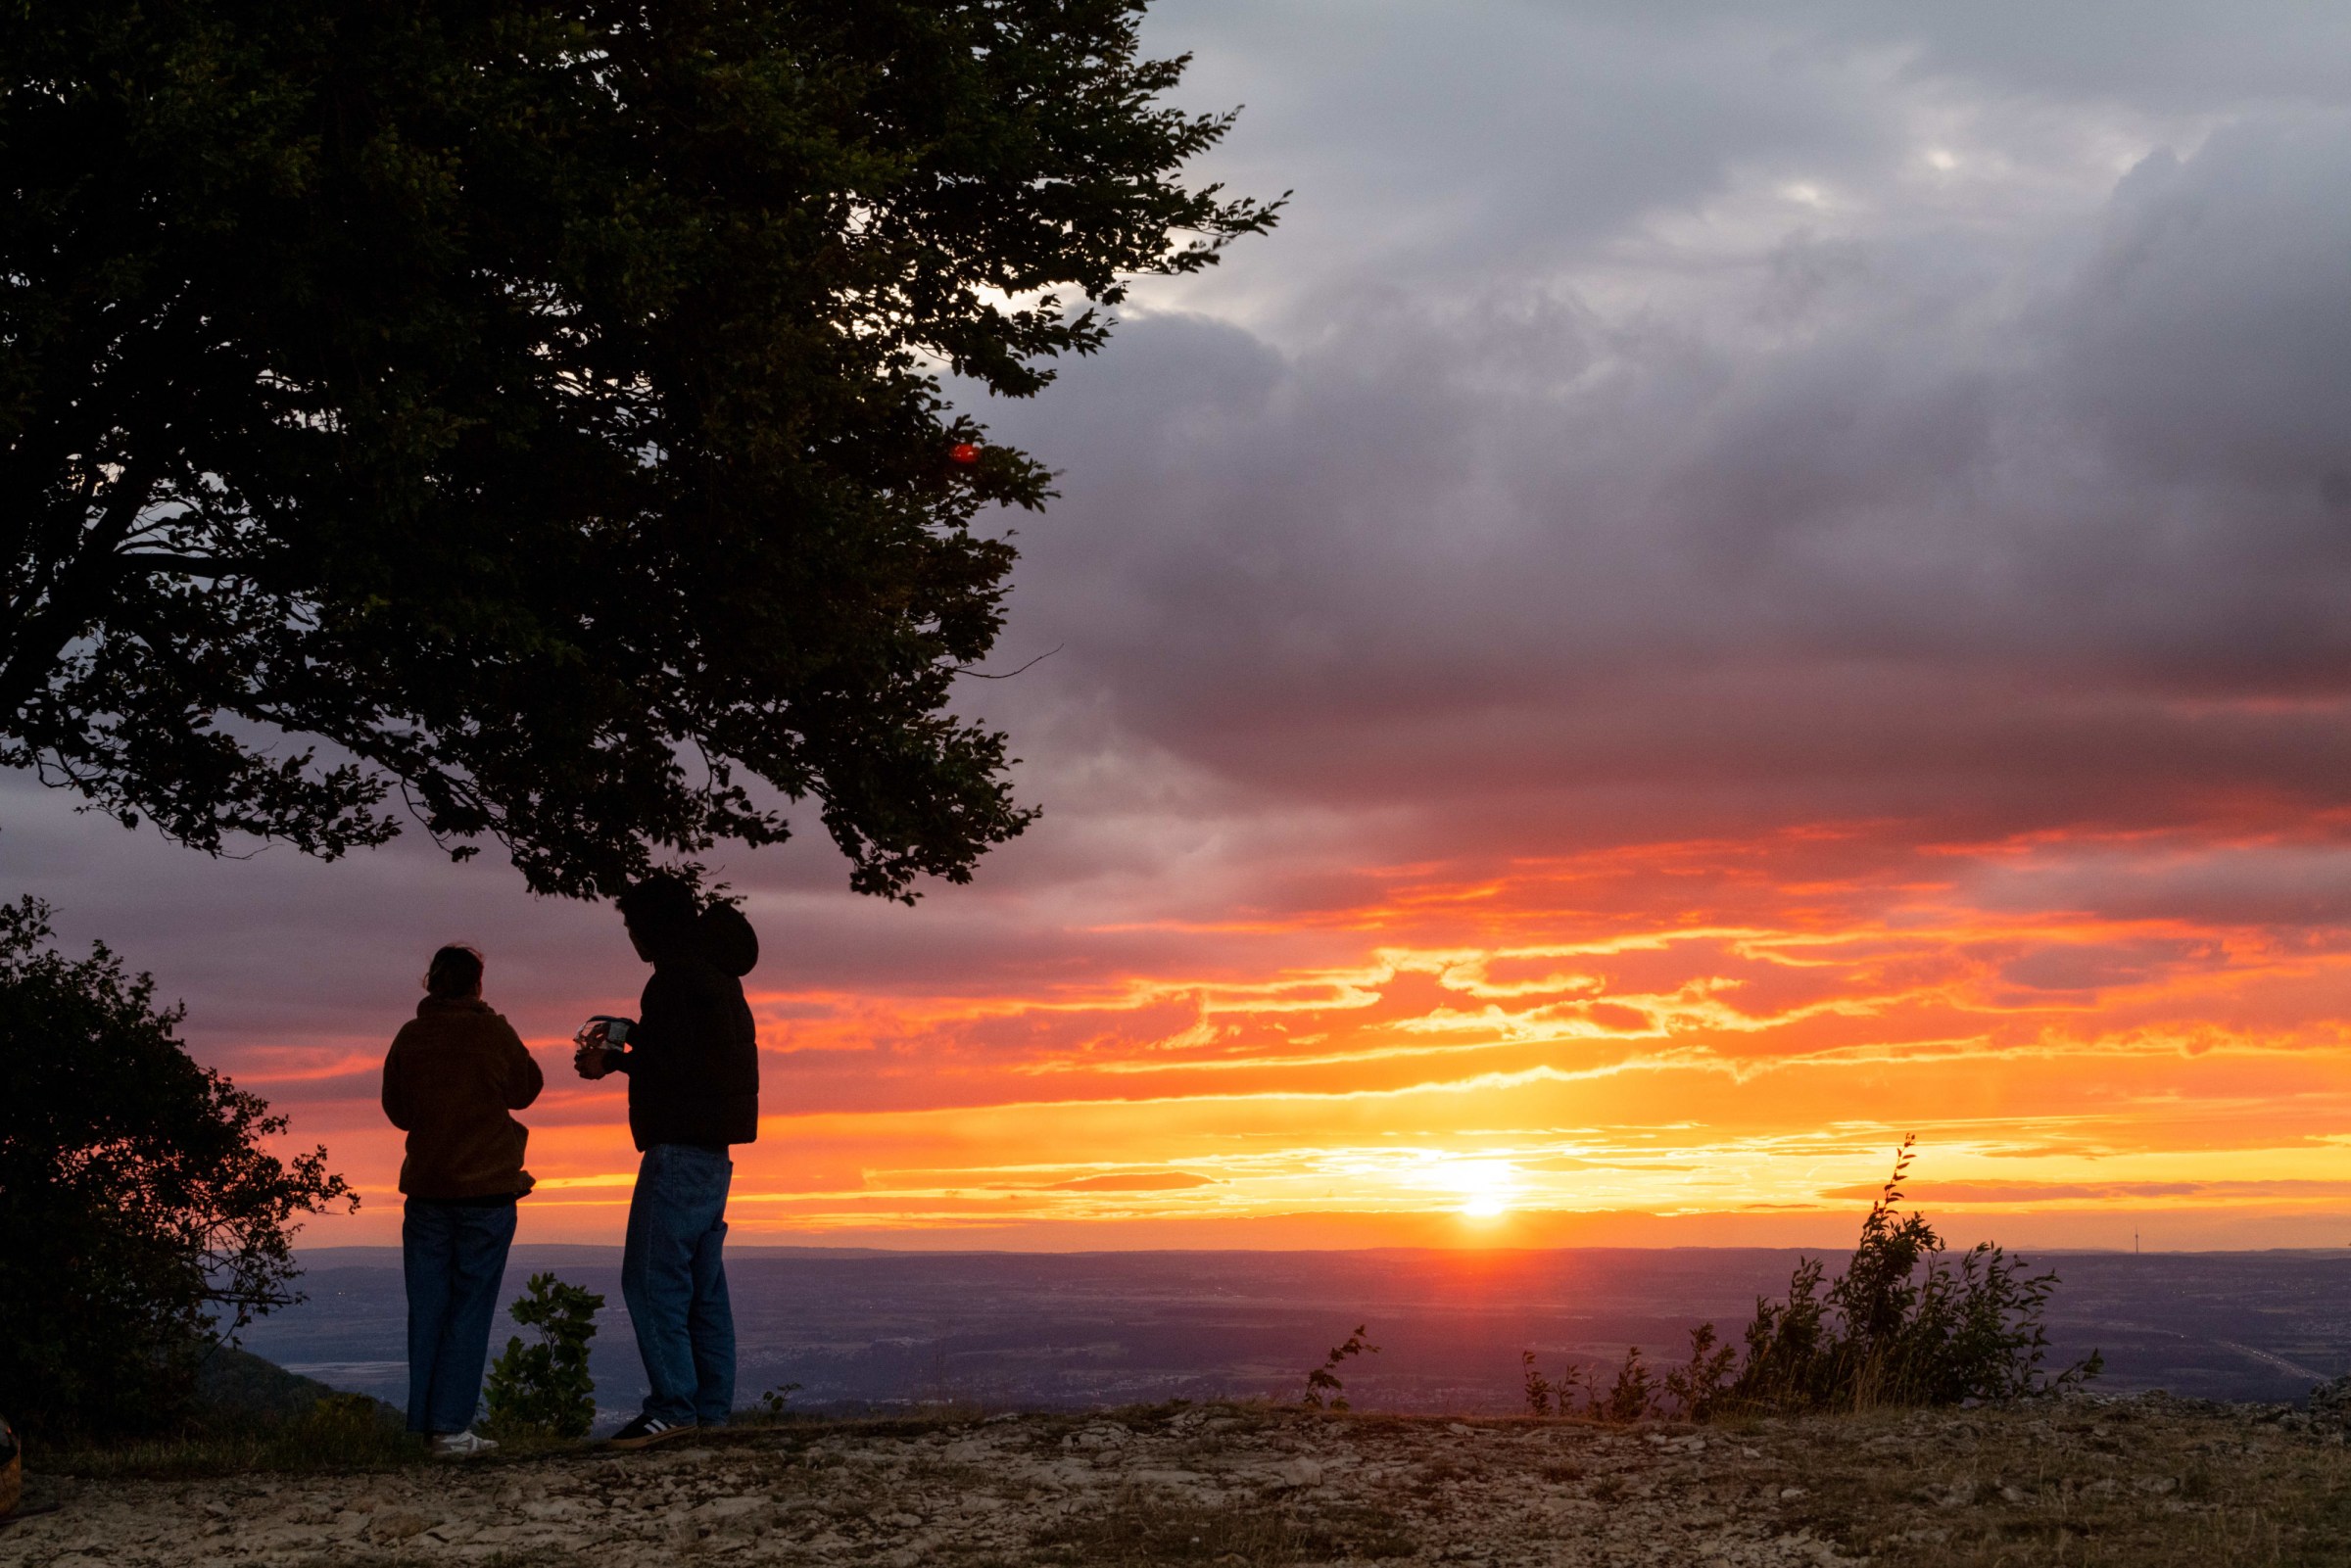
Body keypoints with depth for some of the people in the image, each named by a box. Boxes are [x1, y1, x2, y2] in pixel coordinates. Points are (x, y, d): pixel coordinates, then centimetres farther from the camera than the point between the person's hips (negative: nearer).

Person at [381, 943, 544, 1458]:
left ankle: (424, 1421, 9)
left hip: (426, 1189, 3)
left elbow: (396, 1110, 10)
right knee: (470, 1309, 0)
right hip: (487, 1185, -3)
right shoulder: (494, 1033, -7)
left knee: (426, 1308, 9)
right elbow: (526, 1089, 9)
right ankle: (451, 1427, -5)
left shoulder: (409, 1037, 1)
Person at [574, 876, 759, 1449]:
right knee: (703, 1282, 10)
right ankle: (711, 1407, 11)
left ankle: (673, 1406, -14)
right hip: (713, 1148, 10)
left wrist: (612, 1062, -2)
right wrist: (627, 1049, 19)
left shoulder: (676, 976, -11)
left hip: (679, 1147, -10)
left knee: (653, 1278, -10)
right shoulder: (717, 974, 20)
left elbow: (670, 1066, -17)